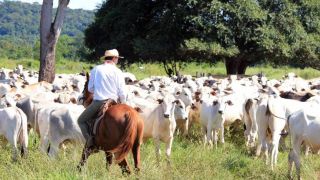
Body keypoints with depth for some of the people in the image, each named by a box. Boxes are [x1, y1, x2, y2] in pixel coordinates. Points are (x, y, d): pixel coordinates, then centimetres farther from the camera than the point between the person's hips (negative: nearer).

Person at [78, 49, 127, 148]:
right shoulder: (118, 72, 2)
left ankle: (89, 138, -10)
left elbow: (90, 88, 8)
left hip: (98, 102, -1)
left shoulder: (95, 69, 6)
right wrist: (122, 104, 17)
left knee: (81, 120, 13)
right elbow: (122, 92, 0)